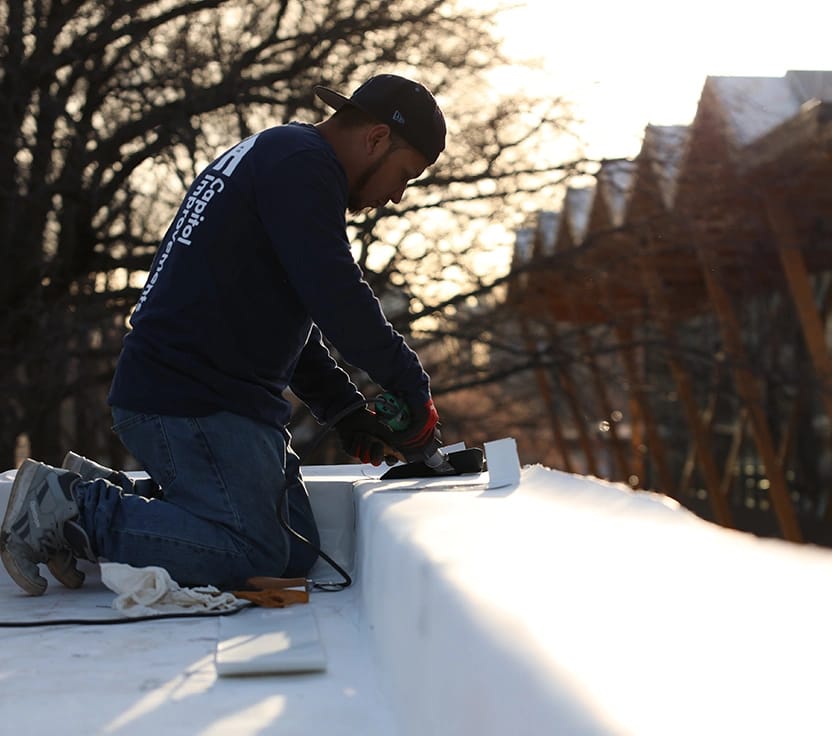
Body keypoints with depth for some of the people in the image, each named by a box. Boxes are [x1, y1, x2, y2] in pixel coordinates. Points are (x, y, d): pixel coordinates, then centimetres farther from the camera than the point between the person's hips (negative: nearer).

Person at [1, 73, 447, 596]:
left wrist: (347, 412, 16)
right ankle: (68, 507, -8)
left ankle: (110, 494, 10)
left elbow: (291, 320, 26)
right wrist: (415, 393, -8)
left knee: (297, 551, 7)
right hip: (192, 402, -11)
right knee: (251, 554, -17)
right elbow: (336, 298, -20)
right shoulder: (301, 165, -10)